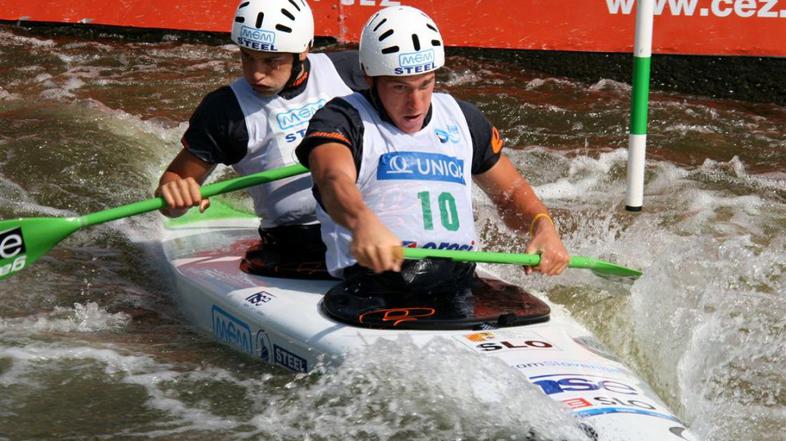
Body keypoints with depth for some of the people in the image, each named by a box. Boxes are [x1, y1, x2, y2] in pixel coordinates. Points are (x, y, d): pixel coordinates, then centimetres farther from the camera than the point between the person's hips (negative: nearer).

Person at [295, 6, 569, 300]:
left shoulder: (461, 117, 21)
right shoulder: (342, 119, 3)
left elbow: (510, 192, 31)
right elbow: (334, 178, -20)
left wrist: (543, 225, 6)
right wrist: (363, 222, -45)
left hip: (461, 287, 5)